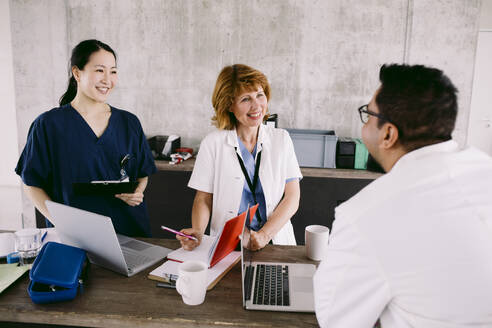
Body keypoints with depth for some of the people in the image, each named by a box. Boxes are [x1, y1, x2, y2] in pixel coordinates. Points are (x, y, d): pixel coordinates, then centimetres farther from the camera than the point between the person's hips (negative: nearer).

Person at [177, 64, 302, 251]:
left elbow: (292, 198, 1)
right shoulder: (213, 144, 1)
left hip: (275, 242, 1)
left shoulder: (281, 139, 5)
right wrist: (197, 232, -14)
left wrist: (264, 235, -12)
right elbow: (203, 198, 5)